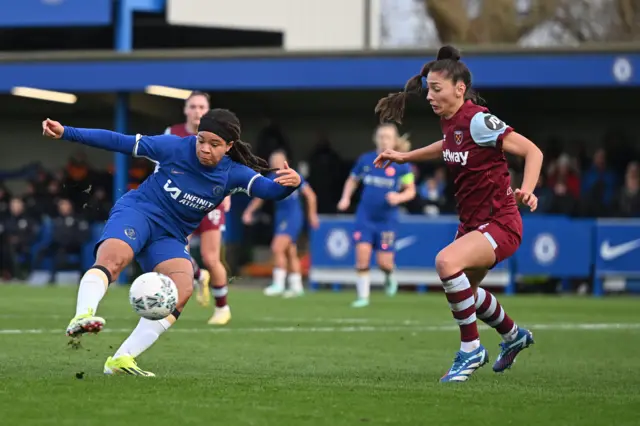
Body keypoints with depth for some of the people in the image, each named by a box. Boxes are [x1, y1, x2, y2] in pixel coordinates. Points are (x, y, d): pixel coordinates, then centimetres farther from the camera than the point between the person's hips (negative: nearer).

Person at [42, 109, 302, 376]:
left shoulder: (233, 174, -1)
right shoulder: (175, 147, -6)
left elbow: (270, 189, -15)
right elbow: (119, 142, -3)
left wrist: (290, 183, -40)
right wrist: (66, 133, -6)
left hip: (169, 238, 3)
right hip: (137, 213, -3)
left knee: (183, 289, -25)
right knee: (113, 258, -36)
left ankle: (121, 359, -27)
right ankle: (81, 317, -61)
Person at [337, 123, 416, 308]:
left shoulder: (401, 165, -6)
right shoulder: (365, 160, 1)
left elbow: (411, 191, 0)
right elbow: (352, 180, 16)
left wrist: (399, 197, -21)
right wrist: (346, 198, 0)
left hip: (387, 219, -1)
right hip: (365, 216, 2)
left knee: (384, 262, -2)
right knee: (362, 254, -11)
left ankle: (390, 277, 35)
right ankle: (363, 296, 1)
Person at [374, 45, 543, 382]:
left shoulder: (478, 120, -22)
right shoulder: (449, 121, 2)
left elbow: (532, 151, -21)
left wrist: (526, 190, -37)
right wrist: (405, 156, 22)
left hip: (499, 223, -10)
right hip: (472, 223, 10)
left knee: (447, 262, -33)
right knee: (463, 290, 25)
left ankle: (471, 349, -16)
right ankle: (513, 336, 54)